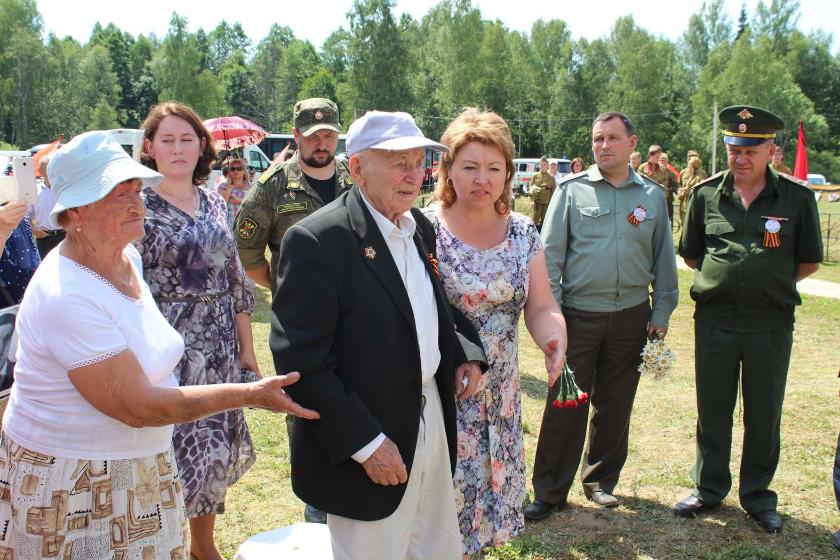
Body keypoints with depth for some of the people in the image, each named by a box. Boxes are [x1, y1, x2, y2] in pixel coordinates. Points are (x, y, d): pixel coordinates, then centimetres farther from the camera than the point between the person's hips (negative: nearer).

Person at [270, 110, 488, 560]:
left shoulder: (420, 227, 6)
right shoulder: (315, 240, -19)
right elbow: (301, 361, -21)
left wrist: (466, 352, 1)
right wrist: (365, 443, -21)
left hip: (432, 420, 7)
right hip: (368, 445, -7)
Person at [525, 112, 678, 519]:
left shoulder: (653, 196, 7)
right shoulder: (572, 190, 0)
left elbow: (664, 259, 11)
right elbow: (550, 252, -2)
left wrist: (661, 313, 7)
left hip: (631, 317, 3)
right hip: (579, 314, -2)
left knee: (615, 404, 12)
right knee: (565, 405, 1)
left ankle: (601, 480, 29)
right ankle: (550, 491, 12)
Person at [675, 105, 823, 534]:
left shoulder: (796, 197, -1)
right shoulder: (706, 194, 2)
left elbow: (809, 262, 7)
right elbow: (690, 255, 11)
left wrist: (771, 283, 0)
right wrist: (724, 278, 4)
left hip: (771, 322, -1)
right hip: (714, 319, 1)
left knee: (764, 413, 10)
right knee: (712, 411, 11)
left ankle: (757, 494, 27)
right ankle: (709, 488, 28)